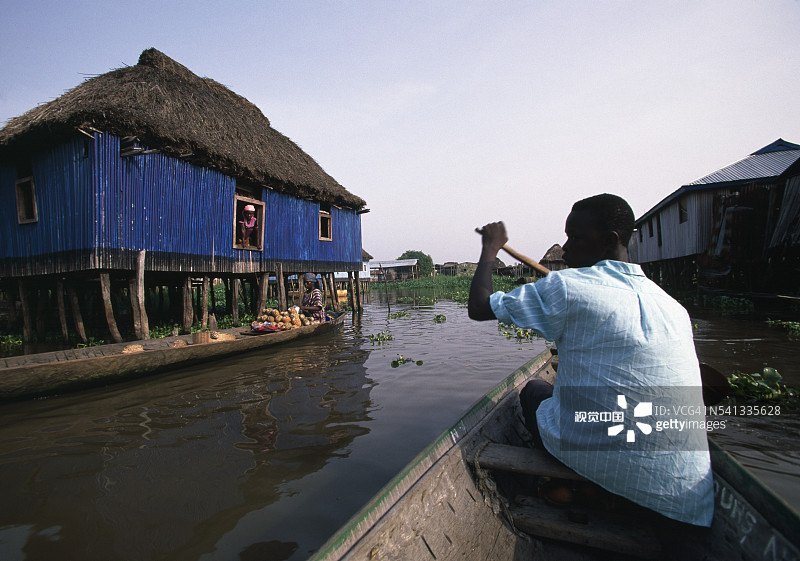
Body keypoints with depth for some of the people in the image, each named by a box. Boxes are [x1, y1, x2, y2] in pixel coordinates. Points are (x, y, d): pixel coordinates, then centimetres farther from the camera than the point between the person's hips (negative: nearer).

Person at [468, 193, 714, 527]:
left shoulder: (566, 287, -14)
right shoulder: (674, 308, 5)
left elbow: (478, 308, -7)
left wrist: (490, 250, 9)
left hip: (594, 462, -5)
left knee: (534, 390, 22)